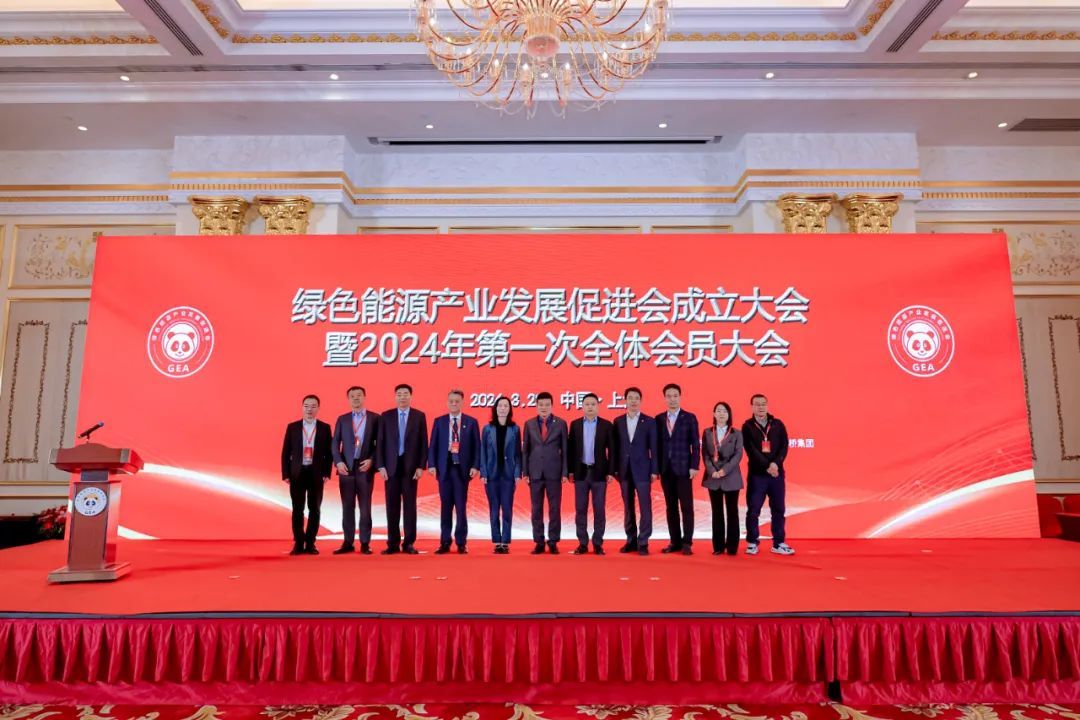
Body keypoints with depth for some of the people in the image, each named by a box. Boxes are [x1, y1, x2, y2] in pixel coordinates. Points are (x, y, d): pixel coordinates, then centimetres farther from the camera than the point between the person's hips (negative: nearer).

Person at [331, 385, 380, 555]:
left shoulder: (375, 418, 4)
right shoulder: (342, 419, 11)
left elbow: (379, 443, 1)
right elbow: (335, 443, 6)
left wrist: (371, 460, -11)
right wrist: (338, 462, -8)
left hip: (365, 467, -2)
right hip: (346, 467, 2)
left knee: (365, 507, 1)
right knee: (347, 507, 5)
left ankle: (365, 543, 6)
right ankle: (347, 543, 10)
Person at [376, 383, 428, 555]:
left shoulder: (419, 416, 4)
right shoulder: (385, 416, 5)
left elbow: (423, 443, 1)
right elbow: (380, 443, 4)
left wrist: (421, 466, -6)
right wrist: (381, 466, -4)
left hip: (411, 466, -1)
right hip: (391, 466, 1)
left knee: (410, 505, 2)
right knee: (392, 506, 3)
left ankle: (409, 543, 8)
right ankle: (393, 543, 10)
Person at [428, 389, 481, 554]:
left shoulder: (471, 422, 4)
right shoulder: (439, 421, 8)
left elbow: (476, 446, 2)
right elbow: (432, 445, 5)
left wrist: (475, 466, -8)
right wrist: (432, 465, -6)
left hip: (462, 468, -1)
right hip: (444, 468, 1)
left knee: (461, 506, 2)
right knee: (445, 506, 6)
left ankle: (461, 543, 10)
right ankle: (445, 542, 12)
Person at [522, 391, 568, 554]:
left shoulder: (561, 424, 1)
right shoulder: (529, 424, 5)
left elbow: (565, 449, 1)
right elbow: (525, 449, 6)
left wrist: (565, 473, -4)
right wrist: (525, 472, 0)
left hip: (554, 472, -1)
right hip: (535, 472, 1)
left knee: (555, 509, 2)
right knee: (536, 509, 5)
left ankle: (553, 542, 12)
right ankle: (539, 542, 13)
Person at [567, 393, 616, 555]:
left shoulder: (606, 425, 1)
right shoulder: (575, 424, 5)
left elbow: (611, 450, 0)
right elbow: (571, 449, 5)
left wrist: (610, 472, -5)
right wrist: (570, 471, -1)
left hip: (599, 472, -1)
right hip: (580, 472, 1)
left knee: (599, 509, 2)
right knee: (580, 509, 4)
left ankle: (598, 543, 11)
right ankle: (582, 543, 12)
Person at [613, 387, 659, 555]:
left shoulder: (649, 421, 0)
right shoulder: (618, 421, 7)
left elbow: (653, 448, -2)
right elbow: (615, 447, 6)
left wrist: (654, 470, -7)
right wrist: (614, 469, 2)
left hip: (642, 470, -2)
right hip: (624, 470, 2)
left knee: (645, 507, -2)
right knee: (628, 507, 8)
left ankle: (643, 542, 4)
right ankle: (631, 540, 16)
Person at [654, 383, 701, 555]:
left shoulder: (689, 417, 1)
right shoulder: (659, 419, 8)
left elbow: (695, 444, -2)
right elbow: (657, 444, 7)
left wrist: (694, 466, -9)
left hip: (683, 469, -3)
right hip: (665, 470, 3)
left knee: (686, 507, -1)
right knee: (671, 507, 7)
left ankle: (687, 542, 5)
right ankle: (675, 542, 13)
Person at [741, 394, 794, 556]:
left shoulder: (778, 425, 8)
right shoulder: (747, 426, 1)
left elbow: (784, 447, 0)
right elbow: (751, 451, -8)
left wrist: (776, 463, -17)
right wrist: (767, 467, -18)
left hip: (777, 473, 2)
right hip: (756, 474, -2)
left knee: (778, 510, 6)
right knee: (753, 510, 0)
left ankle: (778, 543, 15)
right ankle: (752, 543, 10)